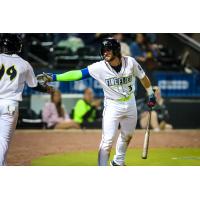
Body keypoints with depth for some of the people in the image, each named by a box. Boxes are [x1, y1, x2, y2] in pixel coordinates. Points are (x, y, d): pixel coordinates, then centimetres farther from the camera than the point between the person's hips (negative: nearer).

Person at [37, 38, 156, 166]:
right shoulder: (100, 67, -19)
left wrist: (151, 94, 9)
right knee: (107, 141, -10)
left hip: (130, 104, 3)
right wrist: (54, 77, -30)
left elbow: (143, 77, 2)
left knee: (127, 136, 20)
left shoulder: (130, 62, -14)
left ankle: (118, 162, 43)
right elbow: (78, 74, -23)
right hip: (112, 106, -3)